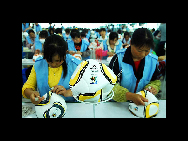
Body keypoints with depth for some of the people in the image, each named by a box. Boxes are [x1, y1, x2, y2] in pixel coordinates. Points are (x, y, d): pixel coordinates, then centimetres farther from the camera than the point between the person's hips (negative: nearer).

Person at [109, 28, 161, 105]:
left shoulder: (153, 60, -1)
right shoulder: (119, 58, -15)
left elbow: (155, 81, 14)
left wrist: (153, 88, -9)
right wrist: (129, 96, -32)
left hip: (141, 104, 4)